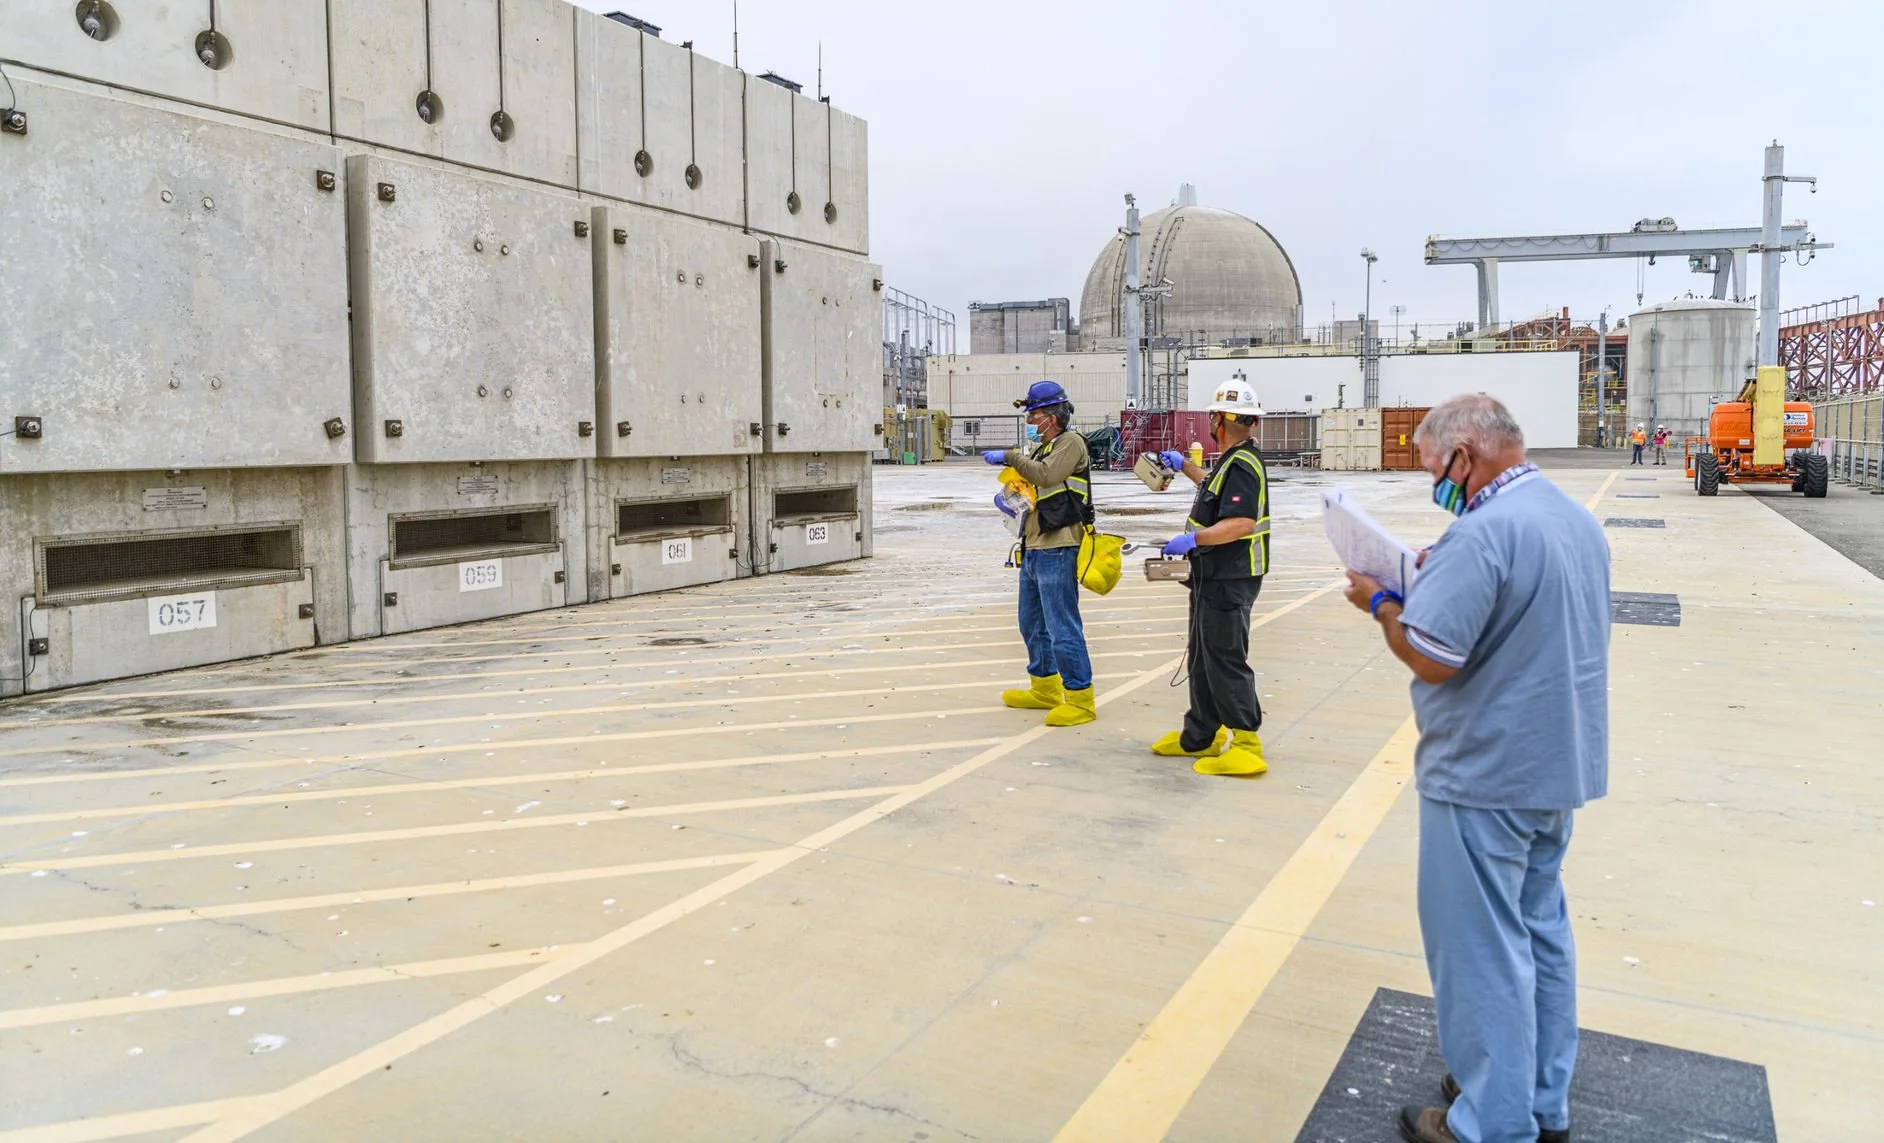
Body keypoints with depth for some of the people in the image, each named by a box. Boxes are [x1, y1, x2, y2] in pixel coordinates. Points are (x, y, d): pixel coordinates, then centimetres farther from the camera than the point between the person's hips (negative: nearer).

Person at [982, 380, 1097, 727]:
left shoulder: (1071, 443, -7)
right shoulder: (1039, 448, 21)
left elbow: (1045, 475, -24)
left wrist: (1010, 457, -16)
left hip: (1057, 551, -10)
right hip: (1033, 549, 10)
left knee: (1062, 627, -9)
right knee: (1033, 625, 17)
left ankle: (1080, 698, -2)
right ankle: (1044, 689, 30)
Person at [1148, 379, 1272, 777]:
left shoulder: (1242, 464, -18)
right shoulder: (1232, 460, 14)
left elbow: (1241, 522, -30)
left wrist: (1193, 539, -33)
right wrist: (1184, 466, 41)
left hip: (1230, 581, -11)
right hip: (1213, 576, 11)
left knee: (1225, 660, -7)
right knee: (1202, 658, 17)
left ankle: (1246, 746, -1)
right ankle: (1200, 736, 27)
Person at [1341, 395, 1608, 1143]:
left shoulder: (1484, 532, -23)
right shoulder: (1577, 519, 8)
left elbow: (1431, 658, -26)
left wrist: (1379, 600, -9)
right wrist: (1439, 577, 10)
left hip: (1485, 778, -10)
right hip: (1559, 767, 10)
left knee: (1481, 949, 3)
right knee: (1540, 930, 19)